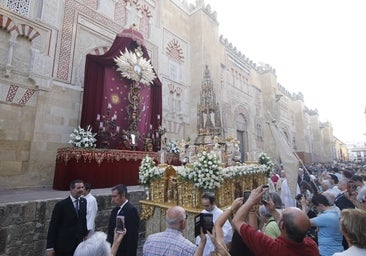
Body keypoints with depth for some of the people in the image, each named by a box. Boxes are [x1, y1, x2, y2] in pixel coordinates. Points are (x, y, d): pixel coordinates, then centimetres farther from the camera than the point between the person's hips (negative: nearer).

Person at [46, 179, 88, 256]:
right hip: (63, 245, -4)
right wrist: (50, 247, -10)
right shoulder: (61, 205, -16)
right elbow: (53, 226, -12)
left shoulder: (83, 202, 0)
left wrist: (85, 234, 10)